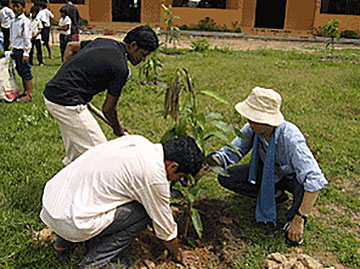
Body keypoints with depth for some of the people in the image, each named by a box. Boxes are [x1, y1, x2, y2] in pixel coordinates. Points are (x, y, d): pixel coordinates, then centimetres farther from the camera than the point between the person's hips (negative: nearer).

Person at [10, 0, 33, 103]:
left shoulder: (25, 21, -11)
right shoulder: (14, 21, 14)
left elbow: (27, 38, -14)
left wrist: (26, 53, -17)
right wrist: (12, 51, 18)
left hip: (22, 50, -8)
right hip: (15, 50, 8)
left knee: (26, 73, -5)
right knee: (21, 72, 12)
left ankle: (29, 95, -1)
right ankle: (25, 92, 20)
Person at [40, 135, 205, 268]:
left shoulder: (138, 141, 7)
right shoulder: (155, 177, -15)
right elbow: (164, 227, 0)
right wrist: (178, 255, 21)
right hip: (69, 222, -8)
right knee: (144, 212, 0)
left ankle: (63, 244, 28)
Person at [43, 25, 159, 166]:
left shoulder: (106, 42, 10)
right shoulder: (120, 67, -15)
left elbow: (70, 46, 21)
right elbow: (108, 108, -5)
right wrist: (118, 129, 14)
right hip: (67, 103, -10)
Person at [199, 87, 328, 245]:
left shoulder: (290, 137, -39)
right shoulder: (253, 129, -23)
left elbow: (314, 179, -42)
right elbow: (232, 151, -12)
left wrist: (299, 220, -41)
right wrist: (204, 168, -29)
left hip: (292, 176, -5)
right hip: (267, 172, 5)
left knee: (305, 187, -40)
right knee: (225, 177, -12)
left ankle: (293, 218, -4)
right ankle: (274, 194, 6)